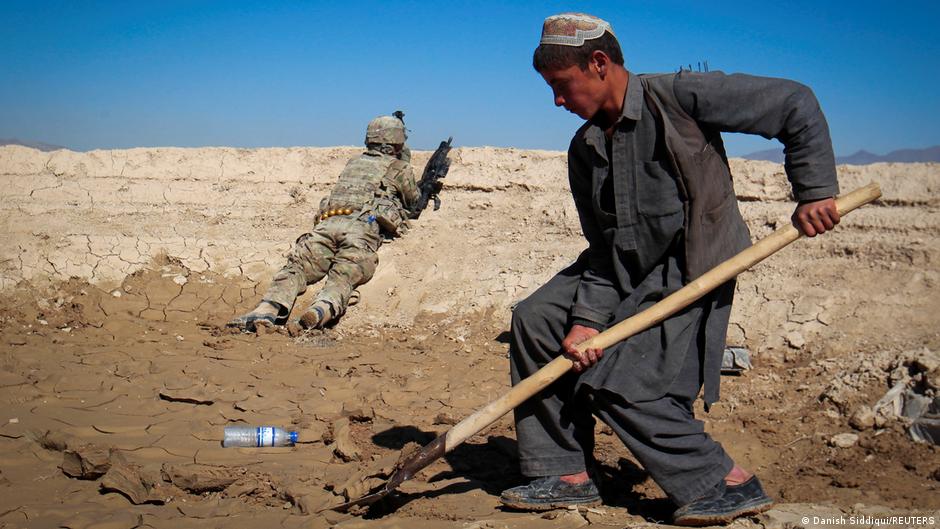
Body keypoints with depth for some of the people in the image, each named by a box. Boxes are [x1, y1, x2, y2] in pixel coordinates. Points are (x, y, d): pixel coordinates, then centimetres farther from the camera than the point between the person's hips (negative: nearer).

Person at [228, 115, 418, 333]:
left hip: (327, 223, 4)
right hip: (363, 226, -4)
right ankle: (317, 313, -53)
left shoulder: (354, 162, 35)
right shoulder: (400, 167, 22)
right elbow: (413, 200, 39)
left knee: (295, 267, -11)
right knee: (343, 277, -23)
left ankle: (267, 310, -37)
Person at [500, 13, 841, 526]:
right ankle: (569, 476, 6)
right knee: (536, 317, -1)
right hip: (624, 269, 8)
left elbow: (795, 104, -12)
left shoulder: (678, 96, -15)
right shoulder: (585, 148, 5)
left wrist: (815, 190, -16)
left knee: (617, 384, -17)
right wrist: (588, 317, -9)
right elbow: (602, 244, 4)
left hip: (692, 269, -8)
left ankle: (730, 484, -1)